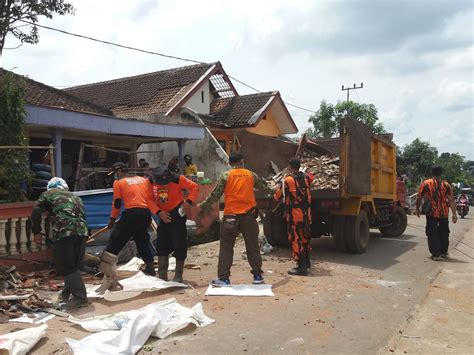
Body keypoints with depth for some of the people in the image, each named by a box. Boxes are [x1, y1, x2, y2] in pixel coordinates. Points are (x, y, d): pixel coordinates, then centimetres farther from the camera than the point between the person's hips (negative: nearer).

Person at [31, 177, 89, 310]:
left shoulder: (48, 194, 18)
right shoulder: (75, 197, 31)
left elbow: (36, 213, 10)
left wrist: (36, 232, 18)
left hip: (63, 232, -5)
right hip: (82, 231, 5)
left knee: (65, 267, -1)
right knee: (74, 266, 16)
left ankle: (80, 297, -9)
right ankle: (68, 293, 27)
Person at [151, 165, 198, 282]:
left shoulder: (177, 179, -19)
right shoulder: (151, 182, -7)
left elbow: (194, 187, -11)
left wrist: (189, 201, -22)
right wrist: (159, 212, -12)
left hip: (177, 213, -4)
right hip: (164, 215, 5)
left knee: (179, 244, -3)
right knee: (161, 245, 6)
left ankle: (178, 276, 8)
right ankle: (162, 276, 16)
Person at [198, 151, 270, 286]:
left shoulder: (226, 176, -3)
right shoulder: (251, 175, 5)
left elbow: (215, 195, -3)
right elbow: (264, 188, 20)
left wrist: (203, 207, 6)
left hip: (231, 216, -2)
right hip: (249, 215, 2)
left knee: (226, 248, 5)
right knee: (252, 246, 13)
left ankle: (223, 278, 3)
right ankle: (257, 275, 20)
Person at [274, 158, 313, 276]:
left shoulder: (287, 180, -10)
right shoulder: (305, 177, 7)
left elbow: (278, 196, -1)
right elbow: (311, 177, 33)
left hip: (294, 214, -7)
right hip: (306, 213, 7)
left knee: (296, 239, -3)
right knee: (305, 237, 19)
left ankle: (301, 267, -4)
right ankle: (307, 262, 34)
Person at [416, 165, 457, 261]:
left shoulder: (425, 183, -1)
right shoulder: (446, 185, 3)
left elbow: (419, 197, 0)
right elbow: (451, 200, -3)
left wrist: (417, 209, 14)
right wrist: (454, 214, -2)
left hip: (431, 213, -2)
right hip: (444, 213, 2)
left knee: (433, 233, 4)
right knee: (444, 233, 18)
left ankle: (436, 254, 0)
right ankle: (444, 252, 28)